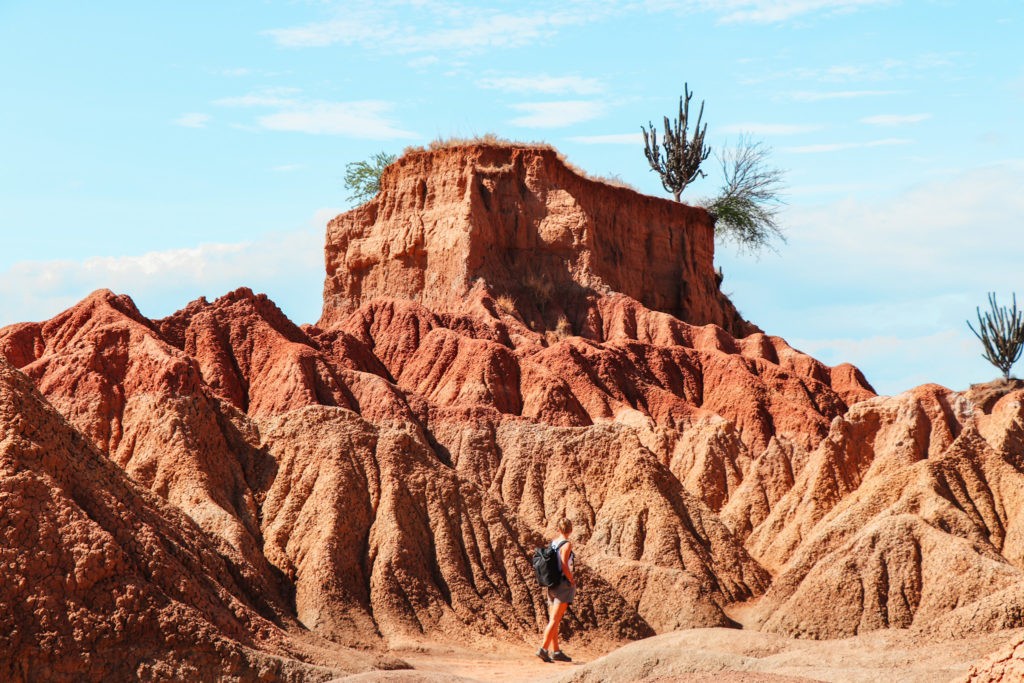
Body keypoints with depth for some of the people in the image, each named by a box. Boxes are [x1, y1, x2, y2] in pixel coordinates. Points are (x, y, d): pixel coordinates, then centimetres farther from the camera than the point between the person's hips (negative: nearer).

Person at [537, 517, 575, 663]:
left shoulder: (552, 542, 7)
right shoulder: (567, 544, -13)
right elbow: (564, 565, -22)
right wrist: (572, 580, -8)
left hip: (552, 584, 7)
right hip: (564, 584, -7)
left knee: (553, 619, 10)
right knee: (555, 620, -7)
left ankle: (555, 651, 15)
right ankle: (543, 649, -14)